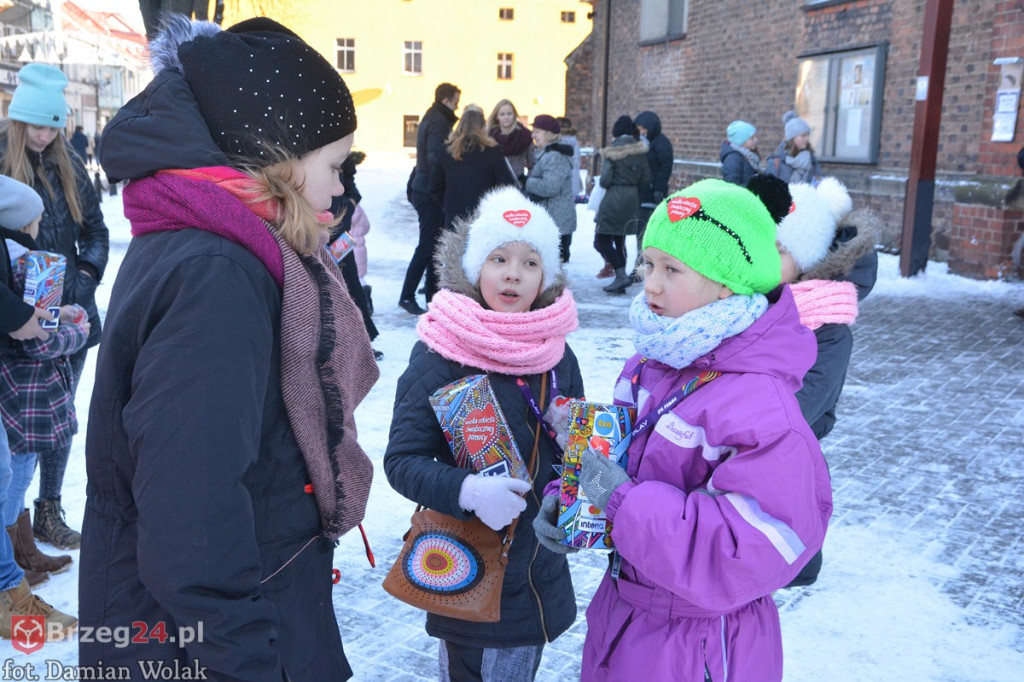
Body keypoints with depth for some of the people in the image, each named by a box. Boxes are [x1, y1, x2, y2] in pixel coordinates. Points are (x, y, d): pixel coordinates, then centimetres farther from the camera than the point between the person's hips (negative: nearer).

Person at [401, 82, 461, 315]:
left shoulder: (431, 119, 17)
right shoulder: (439, 123, -14)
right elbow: (436, 159, -23)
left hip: (423, 189, 10)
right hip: (430, 193, -10)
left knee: (433, 243, 14)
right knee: (427, 245, -7)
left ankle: (432, 293, 20)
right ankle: (407, 296, -5)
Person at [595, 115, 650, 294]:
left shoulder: (612, 151, -11)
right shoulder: (640, 150, 3)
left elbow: (605, 180, -14)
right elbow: (645, 180, 4)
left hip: (614, 197, -6)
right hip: (632, 198, 6)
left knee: (602, 239, -1)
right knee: (620, 239, 14)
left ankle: (621, 275, -14)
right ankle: (620, 279, 15)